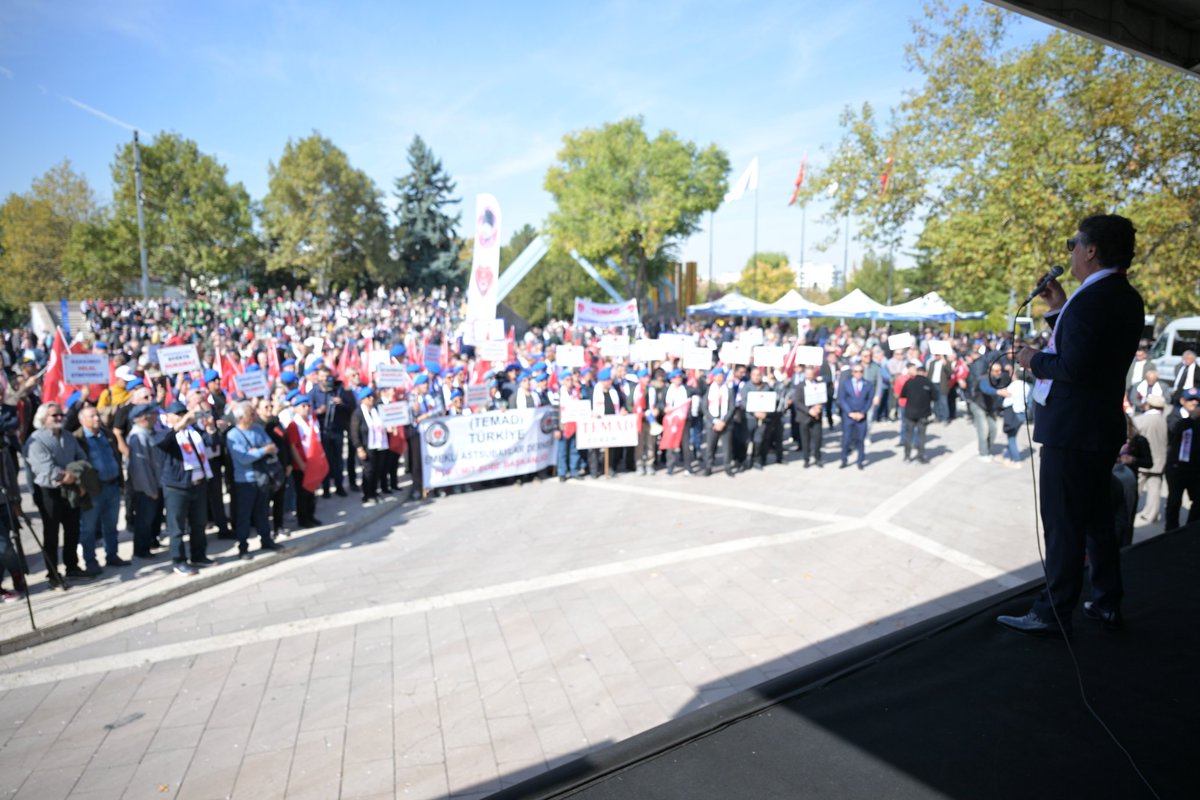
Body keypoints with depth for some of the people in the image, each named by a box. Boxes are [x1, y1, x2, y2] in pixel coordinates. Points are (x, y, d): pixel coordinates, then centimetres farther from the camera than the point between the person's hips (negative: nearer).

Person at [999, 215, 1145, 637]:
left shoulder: (1091, 299, -19)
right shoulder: (1127, 299, 11)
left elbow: (1072, 367, -26)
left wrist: (1035, 359, -8)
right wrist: (1060, 310, 13)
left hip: (1071, 428, -10)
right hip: (1103, 426, 10)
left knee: (1062, 522, -2)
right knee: (1097, 518, 19)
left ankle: (1054, 614, 7)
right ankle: (1107, 604, 30)